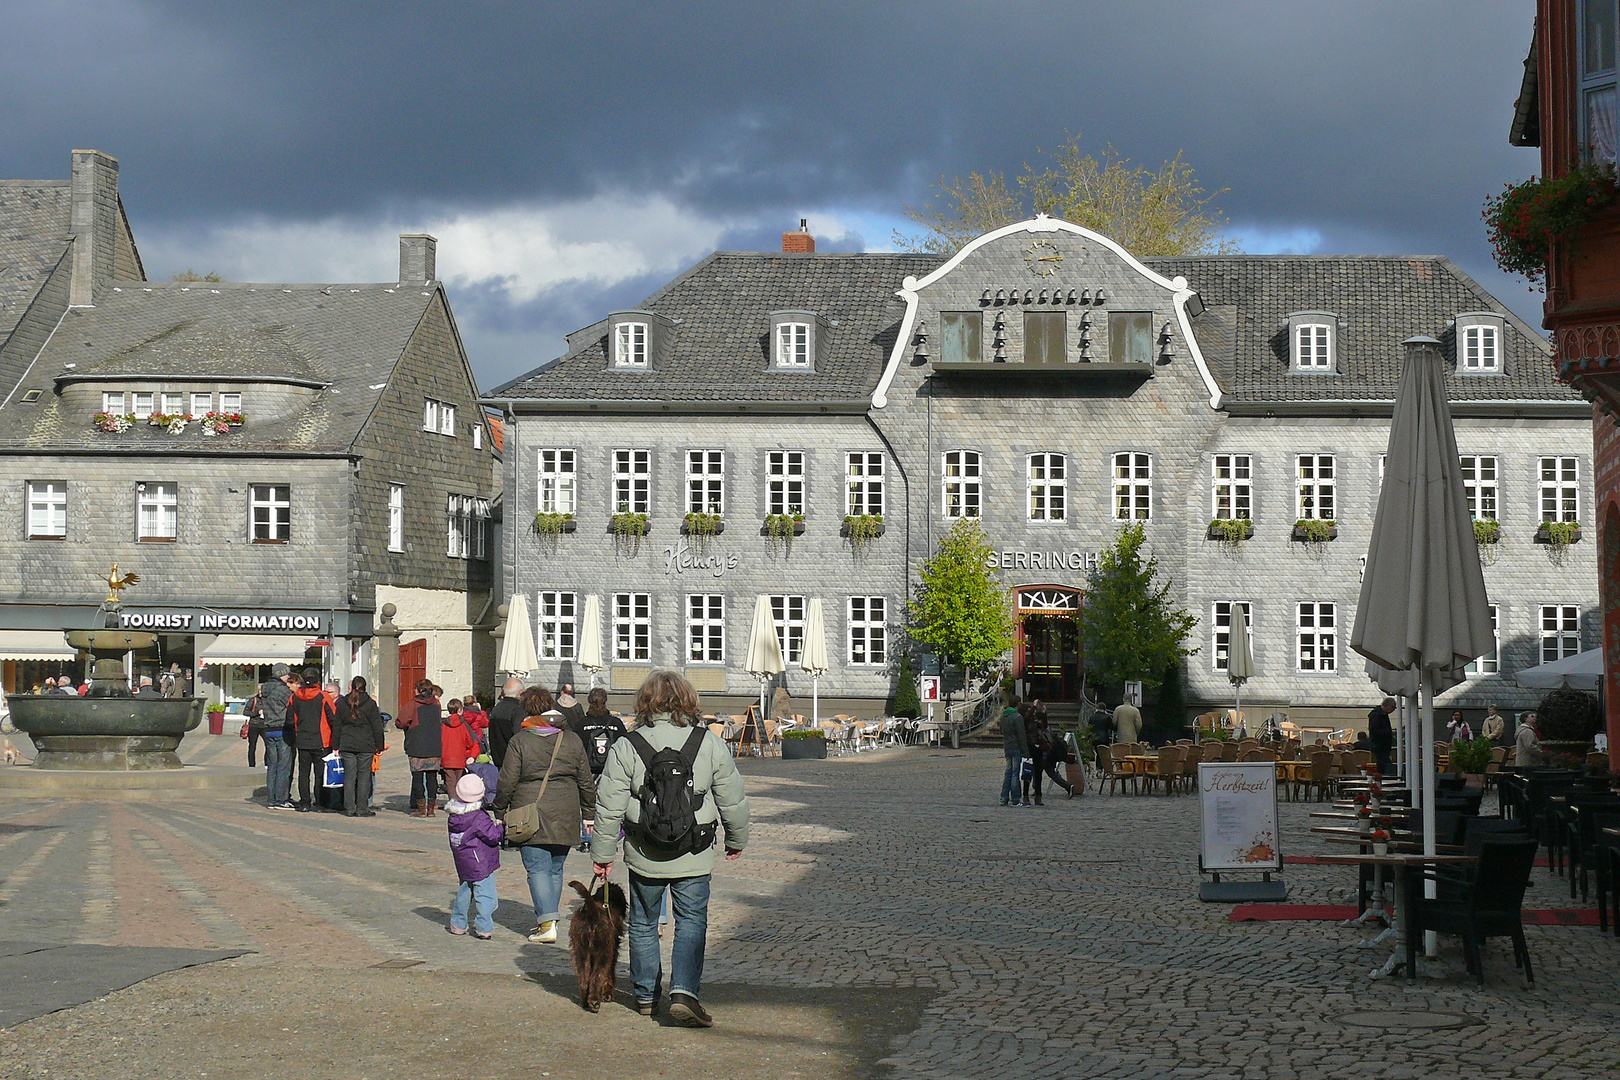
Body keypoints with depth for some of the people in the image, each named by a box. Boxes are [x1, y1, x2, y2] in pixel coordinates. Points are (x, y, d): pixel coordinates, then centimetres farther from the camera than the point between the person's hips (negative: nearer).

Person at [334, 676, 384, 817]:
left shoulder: (341, 703, 5)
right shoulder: (370, 704, -2)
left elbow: (337, 726, 8)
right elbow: (377, 727, 0)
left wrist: (336, 746, 14)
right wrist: (379, 746, 7)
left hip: (347, 745, 2)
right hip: (366, 746, -2)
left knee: (349, 777, 6)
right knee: (364, 777, 2)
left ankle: (350, 809, 5)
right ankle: (362, 809, 1)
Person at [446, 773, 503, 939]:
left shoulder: (454, 817, 2)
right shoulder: (479, 818, -20)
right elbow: (493, 835, -18)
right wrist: (502, 827, -1)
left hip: (462, 863, 8)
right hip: (480, 864, -8)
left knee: (464, 891, 22)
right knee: (485, 894, -2)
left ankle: (457, 924, 28)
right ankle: (484, 928, -3)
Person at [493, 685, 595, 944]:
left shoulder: (519, 742, -4)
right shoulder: (572, 741, 7)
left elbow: (507, 782, -4)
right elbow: (586, 782, 10)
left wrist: (500, 811, 9)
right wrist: (589, 813, 19)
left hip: (531, 816, -4)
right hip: (565, 817, 4)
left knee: (538, 869, -3)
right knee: (555, 869, 14)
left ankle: (547, 923, -13)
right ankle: (548, 919, 20)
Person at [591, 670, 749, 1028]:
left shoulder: (625, 747, -8)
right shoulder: (710, 744, -5)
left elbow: (609, 809, -5)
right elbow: (733, 800, 3)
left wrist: (602, 855, 6)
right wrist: (737, 841, 19)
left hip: (644, 857, 0)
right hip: (694, 858, 0)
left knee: (644, 924, 16)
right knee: (692, 922, 6)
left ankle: (645, 995, 26)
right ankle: (684, 991, -12)